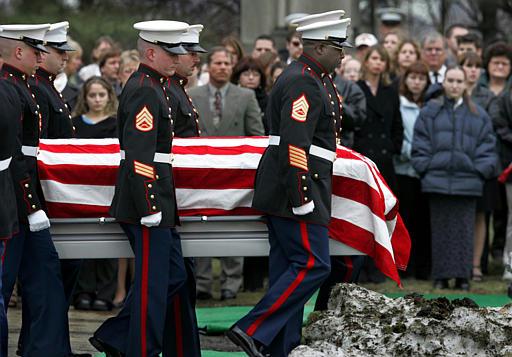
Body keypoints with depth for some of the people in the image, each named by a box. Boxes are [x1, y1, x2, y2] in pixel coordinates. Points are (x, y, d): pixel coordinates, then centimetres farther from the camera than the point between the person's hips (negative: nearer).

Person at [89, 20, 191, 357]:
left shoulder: (150, 86, 16)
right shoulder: (145, 91, -16)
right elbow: (139, 156, -23)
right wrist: (149, 209, -23)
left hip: (158, 202, 10)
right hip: (148, 201, -10)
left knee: (174, 275, 14)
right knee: (152, 283, -3)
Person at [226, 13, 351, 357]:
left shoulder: (302, 77, 18)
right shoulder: (304, 84, -16)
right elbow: (294, 144, -24)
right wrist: (302, 198, -24)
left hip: (281, 193, 11)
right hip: (296, 188, -11)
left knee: (289, 268, 10)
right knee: (313, 265, -11)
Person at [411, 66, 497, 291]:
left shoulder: (478, 116, 10)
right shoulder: (430, 112, 7)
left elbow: (487, 148, 10)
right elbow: (420, 146, 7)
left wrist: (480, 170, -1)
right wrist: (426, 168, -2)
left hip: (467, 182, 0)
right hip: (437, 181, 0)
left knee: (464, 229, 1)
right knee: (440, 230, 2)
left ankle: (462, 276, 6)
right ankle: (441, 276, 7)